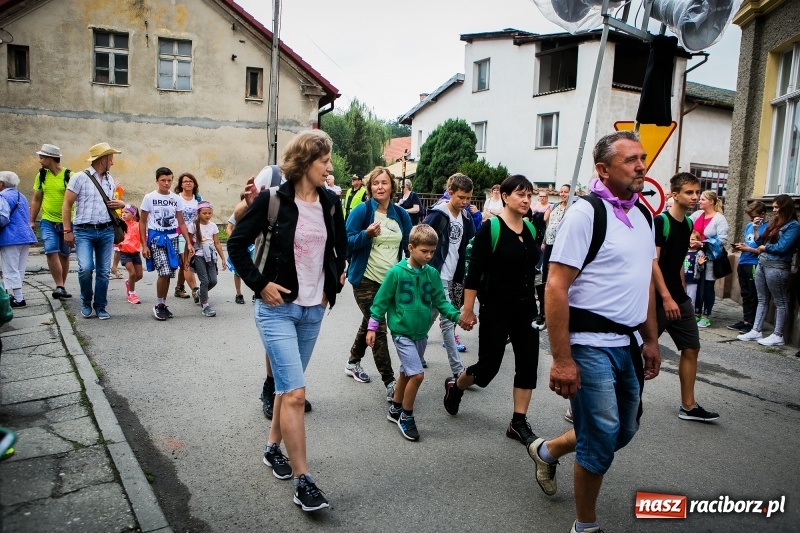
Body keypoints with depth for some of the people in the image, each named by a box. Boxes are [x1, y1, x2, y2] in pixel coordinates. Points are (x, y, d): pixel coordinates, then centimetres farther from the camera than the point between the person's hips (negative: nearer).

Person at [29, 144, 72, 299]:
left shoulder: (69, 175, -7)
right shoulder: (41, 175, 5)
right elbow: (36, 199, 12)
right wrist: (32, 221, 10)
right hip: (47, 221, 2)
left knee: (64, 255, 8)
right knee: (51, 252, -14)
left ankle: (61, 287, 22)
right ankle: (60, 286, -11)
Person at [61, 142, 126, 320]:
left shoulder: (110, 180, 14)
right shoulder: (80, 178, -3)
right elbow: (66, 205, -4)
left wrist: (121, 204, 4)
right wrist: (67, 230, -9)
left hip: (106, 231, 5)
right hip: (84, 231, -5)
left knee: (103, 271, 5)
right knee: (85, 268, -18)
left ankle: (100, 307, 17)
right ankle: (86, 302, 7)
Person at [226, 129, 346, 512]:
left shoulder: (330, 202, 4)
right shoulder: (273, 199, -12)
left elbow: (341, 245, 19)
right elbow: (237, 244, -7)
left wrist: (334, 283, 11)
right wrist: (259, 284, -12)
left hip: (313, 310, 6)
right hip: (278, 308, -5)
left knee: (289, 386, 18)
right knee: (295, 392, -9)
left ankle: (273, 447, 39)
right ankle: (303, 482, 1)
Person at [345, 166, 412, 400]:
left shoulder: (401, 214, 4)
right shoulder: (362, 210, -10)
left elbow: (409, 246, 12)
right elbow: (346, 243, -11)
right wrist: (367, 234, -27)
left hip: (391, 280, 6)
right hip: (366, 279, -5)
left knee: (370, 322, 19)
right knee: (377, 328, -6)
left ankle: (353, 362, 39)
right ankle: (390, 382, -3)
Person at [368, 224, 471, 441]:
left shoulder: (432, 274, -1)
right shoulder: (396, 273, -14)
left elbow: (441, 301, 3)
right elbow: (381, 301, -7)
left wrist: (458, 317, -11)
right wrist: (372, 327, -5)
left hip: (421, 333, 6)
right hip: (402, 333, -5)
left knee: (407, 373, 19)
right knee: (417, 374, -13)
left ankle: (395, 409, 39)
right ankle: (406, 416, 7)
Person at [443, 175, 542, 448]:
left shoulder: (530, 229, 5)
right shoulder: (490, 228, -13)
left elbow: (531, 269, 14)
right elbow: (474, 273, -13)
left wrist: (534, 302, 17)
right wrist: (468, 309, -14)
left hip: (526, 309, 6)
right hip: (496, 310, -6)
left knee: (528, 365, 5)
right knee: (488, 366, 3)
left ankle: (518, 423, 18)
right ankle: (454, 387, 33)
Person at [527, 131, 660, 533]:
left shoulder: (643, 218, 10)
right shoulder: (585, 214, -15)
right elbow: (556, 288, -20)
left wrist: (651, 341, 16)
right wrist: (562, 360, -22)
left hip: (626, 343, 8)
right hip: (590, 345, -8)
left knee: (624, 430, 19)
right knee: (602, 438, 0)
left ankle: (548, 451, 43)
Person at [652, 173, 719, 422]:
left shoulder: (688, 224, 11)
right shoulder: (660, 221, -14)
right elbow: (652, 262, -19)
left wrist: (682, 294, 17)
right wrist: (666, 298, -21)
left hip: (679, 298, 8)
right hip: (658, 298, -8)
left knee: (691, 348, 10)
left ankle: (688, 406, 20)